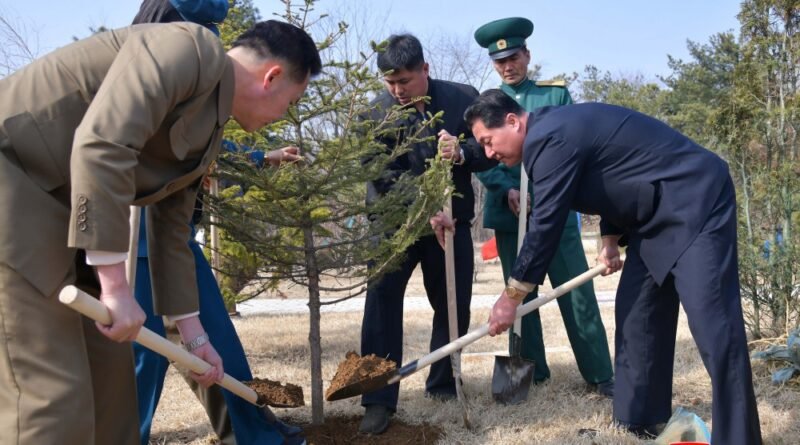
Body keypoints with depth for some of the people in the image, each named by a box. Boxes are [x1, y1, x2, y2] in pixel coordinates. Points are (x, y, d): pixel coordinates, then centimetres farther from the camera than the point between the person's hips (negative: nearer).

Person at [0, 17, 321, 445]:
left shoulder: (206, 133, 16)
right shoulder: (190, 48, -13)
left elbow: (172, 233, 20)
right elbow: (101, 144, -26)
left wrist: (193, 334, 23)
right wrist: (115, 286, -23)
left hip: (53, 216, 10)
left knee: (108, 370, 13)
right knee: (50, 393, -11)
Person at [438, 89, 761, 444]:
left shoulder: (549, 139, -22)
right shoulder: (552, 130, 10)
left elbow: (545, 224, -20)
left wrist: (511, 297, -11)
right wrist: (611, 238, 9)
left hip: (696, 203, -10)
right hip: (656, 214, 10)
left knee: (712, 325, -15)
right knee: (635, 316, 10)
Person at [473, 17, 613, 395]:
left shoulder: (556, 94, 8)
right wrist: (508, 190, -15)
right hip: (508, 212, 1)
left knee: (577, 292, -1)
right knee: (520, 294, 8)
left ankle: (600, 373, 8)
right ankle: (531, 370, 20)